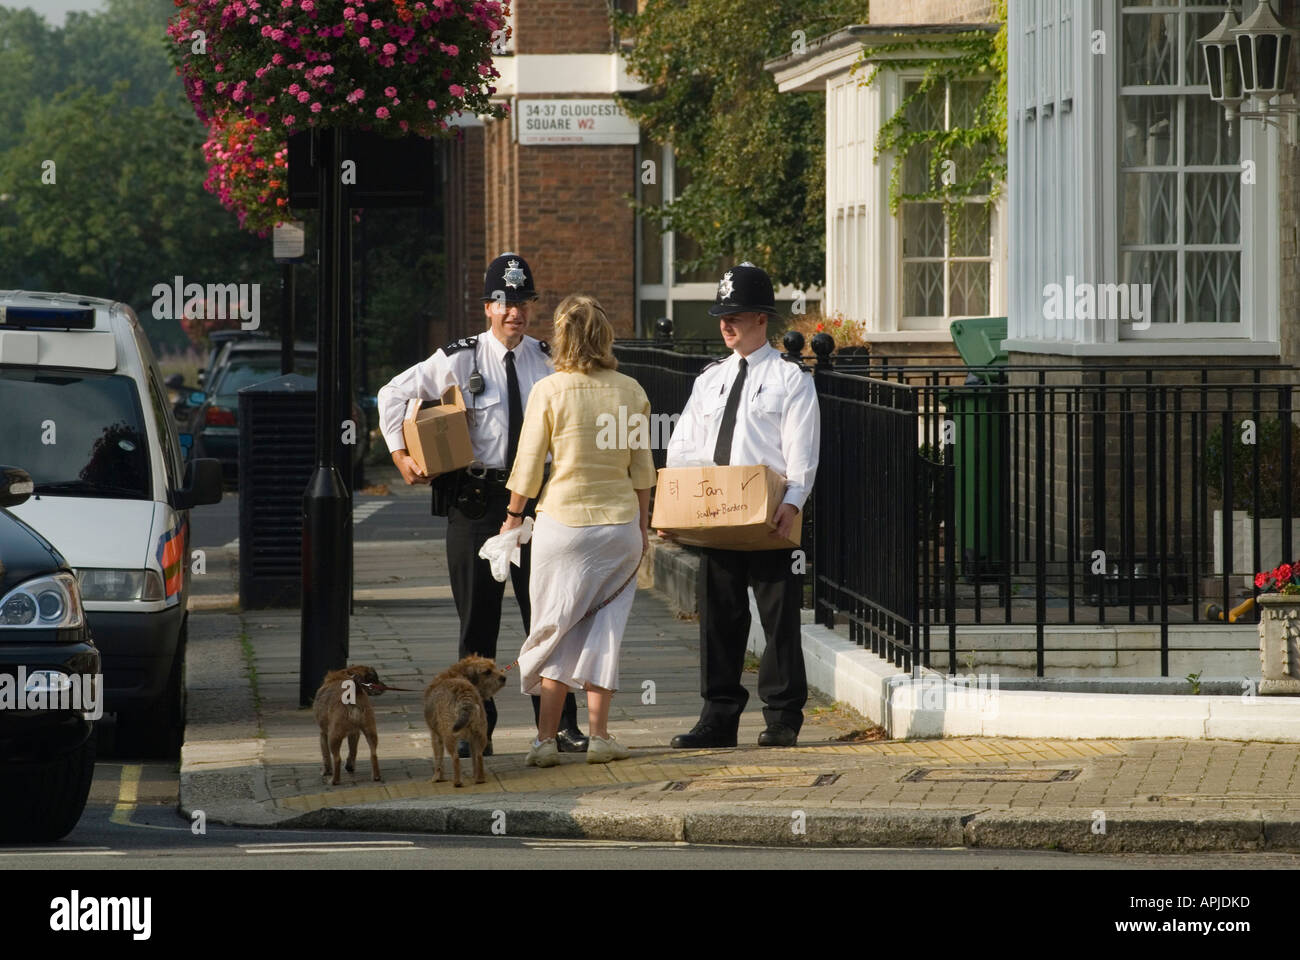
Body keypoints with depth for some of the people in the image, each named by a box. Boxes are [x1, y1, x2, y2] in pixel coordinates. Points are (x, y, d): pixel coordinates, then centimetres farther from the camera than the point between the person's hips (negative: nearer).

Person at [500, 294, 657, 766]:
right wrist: (642, 527, 14)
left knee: (556, 628, 6)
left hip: (563, 519, -2)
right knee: (604, 629, 10)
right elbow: (642, 468, 5)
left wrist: (513, 516, 10)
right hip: (619, 521, 2)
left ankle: (545, 739, 1)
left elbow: (528, 466, -4)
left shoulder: (549, 391, -8)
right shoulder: (630, 392, 0)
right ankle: (599, 734, 6)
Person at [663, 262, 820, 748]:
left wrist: (792, 503, -24)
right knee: (718, 615, 5)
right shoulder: (709, 380, 17)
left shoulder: (790, 380, 1)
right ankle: (719, 717, 10)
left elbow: (801, 454, -8)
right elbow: (684, 448, 13)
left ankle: (782, 719, 5)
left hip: (770, 518, -5)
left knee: (779, 616, -1)